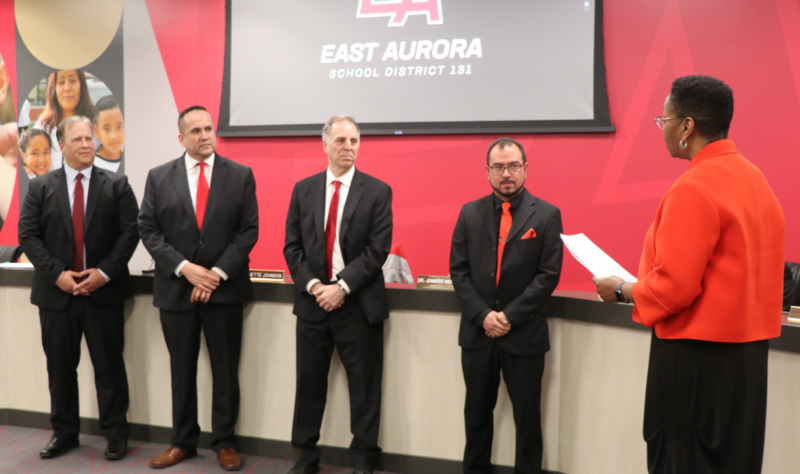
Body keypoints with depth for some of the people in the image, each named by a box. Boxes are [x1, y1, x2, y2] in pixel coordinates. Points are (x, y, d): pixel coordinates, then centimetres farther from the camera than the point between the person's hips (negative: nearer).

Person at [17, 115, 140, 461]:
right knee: (60, 367, 11)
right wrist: (58, 274, -11)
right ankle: (64, 433, 27)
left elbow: (130, 232, -3)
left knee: (109, 366, 5)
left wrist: (105, 272, -13)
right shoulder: (39, 187, 6)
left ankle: (115, 434, 17)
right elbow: (28, 236, 0)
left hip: (104, 291, -1)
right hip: (56, 292, 2)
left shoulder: (117, 185, 3)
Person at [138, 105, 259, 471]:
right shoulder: (159, 177, 4)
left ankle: (224, 442, 21)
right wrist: (185, 268, -13)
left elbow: (248, 230, -3)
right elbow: (148, 230, 0)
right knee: (182, 371, 12)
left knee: (226, 370, 7)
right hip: (176, 288, 1)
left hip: (225, 289, -1)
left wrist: (218, 273, -12)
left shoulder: (240, 175, 1)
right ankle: (183, 441, 27)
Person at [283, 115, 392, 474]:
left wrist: (341, 287, -15)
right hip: (312, 301, 3)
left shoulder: (377, 191, -1)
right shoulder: (303, 189, 8)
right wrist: (313, 285, -9)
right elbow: (292, 246, 5)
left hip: (359, 304, -2)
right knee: (309, 384, 12)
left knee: (364, 387, 6)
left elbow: (377, 249, -8)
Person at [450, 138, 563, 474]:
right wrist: (482, 314, -10)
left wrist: (510, 316, -13)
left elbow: (549, 274, -7)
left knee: (527, 416, 9)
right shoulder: (470, 213, 5)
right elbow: (458, 270, 1)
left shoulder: (547, 215, -2)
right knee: (477, 411, 16)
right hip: (477, 331, 3)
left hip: (525, 334, -2)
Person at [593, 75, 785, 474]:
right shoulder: (755, 179, 8)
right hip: (748, 350, 9)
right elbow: (742, 271, 14)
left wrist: (621, 291, -6)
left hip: (697, 355, -9)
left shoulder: (692, 190, -20)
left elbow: (673, 288, -22)